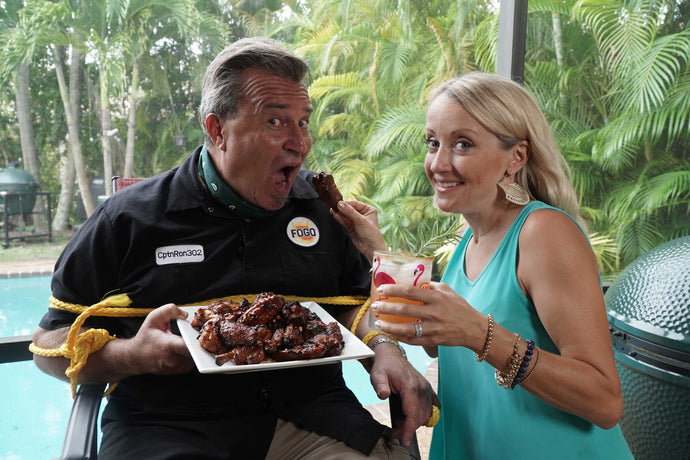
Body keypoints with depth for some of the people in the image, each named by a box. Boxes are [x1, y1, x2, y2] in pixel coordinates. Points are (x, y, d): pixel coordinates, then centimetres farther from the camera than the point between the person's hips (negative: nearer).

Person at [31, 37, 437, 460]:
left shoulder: (322, 204, 8)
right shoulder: (128, 219, 0)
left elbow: (355, 300, 17)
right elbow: (50, 344, 6)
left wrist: (384, 348, -4)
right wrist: (133, 356, -14)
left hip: (312, 409, 2)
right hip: (169, 423, -1)